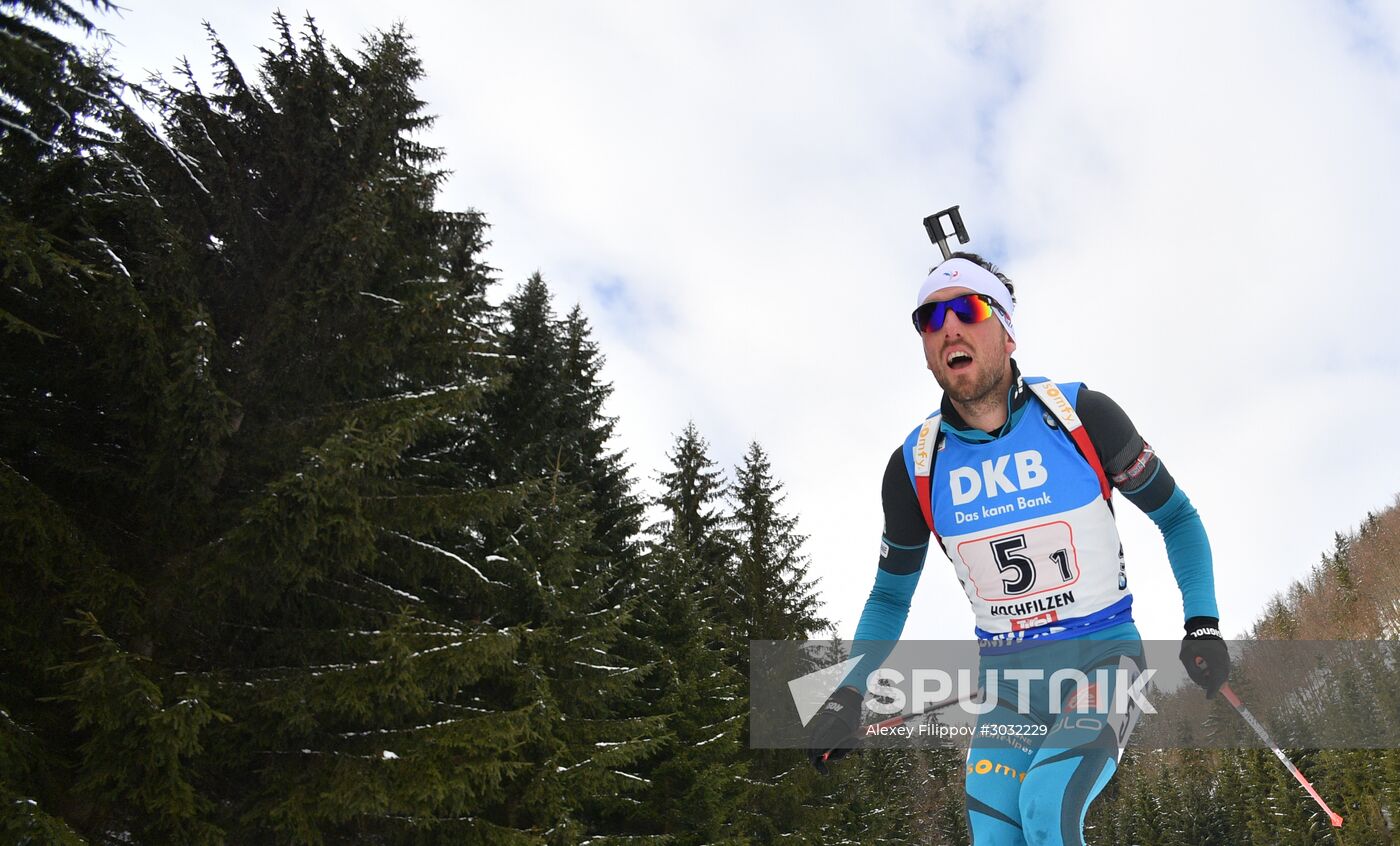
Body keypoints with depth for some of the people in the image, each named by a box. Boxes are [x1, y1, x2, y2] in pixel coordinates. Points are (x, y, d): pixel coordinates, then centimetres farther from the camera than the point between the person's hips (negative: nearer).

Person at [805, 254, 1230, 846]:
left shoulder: (1080, 415, -9)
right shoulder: (914, 466, -3)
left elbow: (1176, 516, 6)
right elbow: (889, 597, 10)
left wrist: (1203, 625, -4)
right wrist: (850, 693, -2)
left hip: (1102, 654, -2)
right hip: (1007, 675, 3)